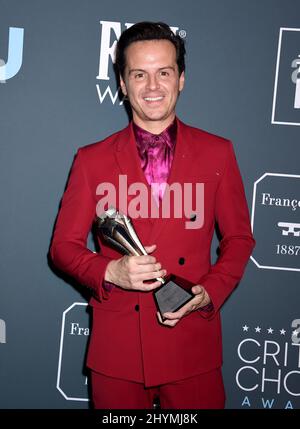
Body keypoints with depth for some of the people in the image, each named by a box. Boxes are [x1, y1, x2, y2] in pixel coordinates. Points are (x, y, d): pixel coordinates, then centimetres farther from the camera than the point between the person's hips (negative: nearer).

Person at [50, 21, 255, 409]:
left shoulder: (217, 153, 2)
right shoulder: (92, 160, 1)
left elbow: (239, 239, 7)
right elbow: (63, 246, 4)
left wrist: (208, 293, -10)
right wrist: (110, 272, -15)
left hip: (193, 347, 0)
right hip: (116, 348, 0)